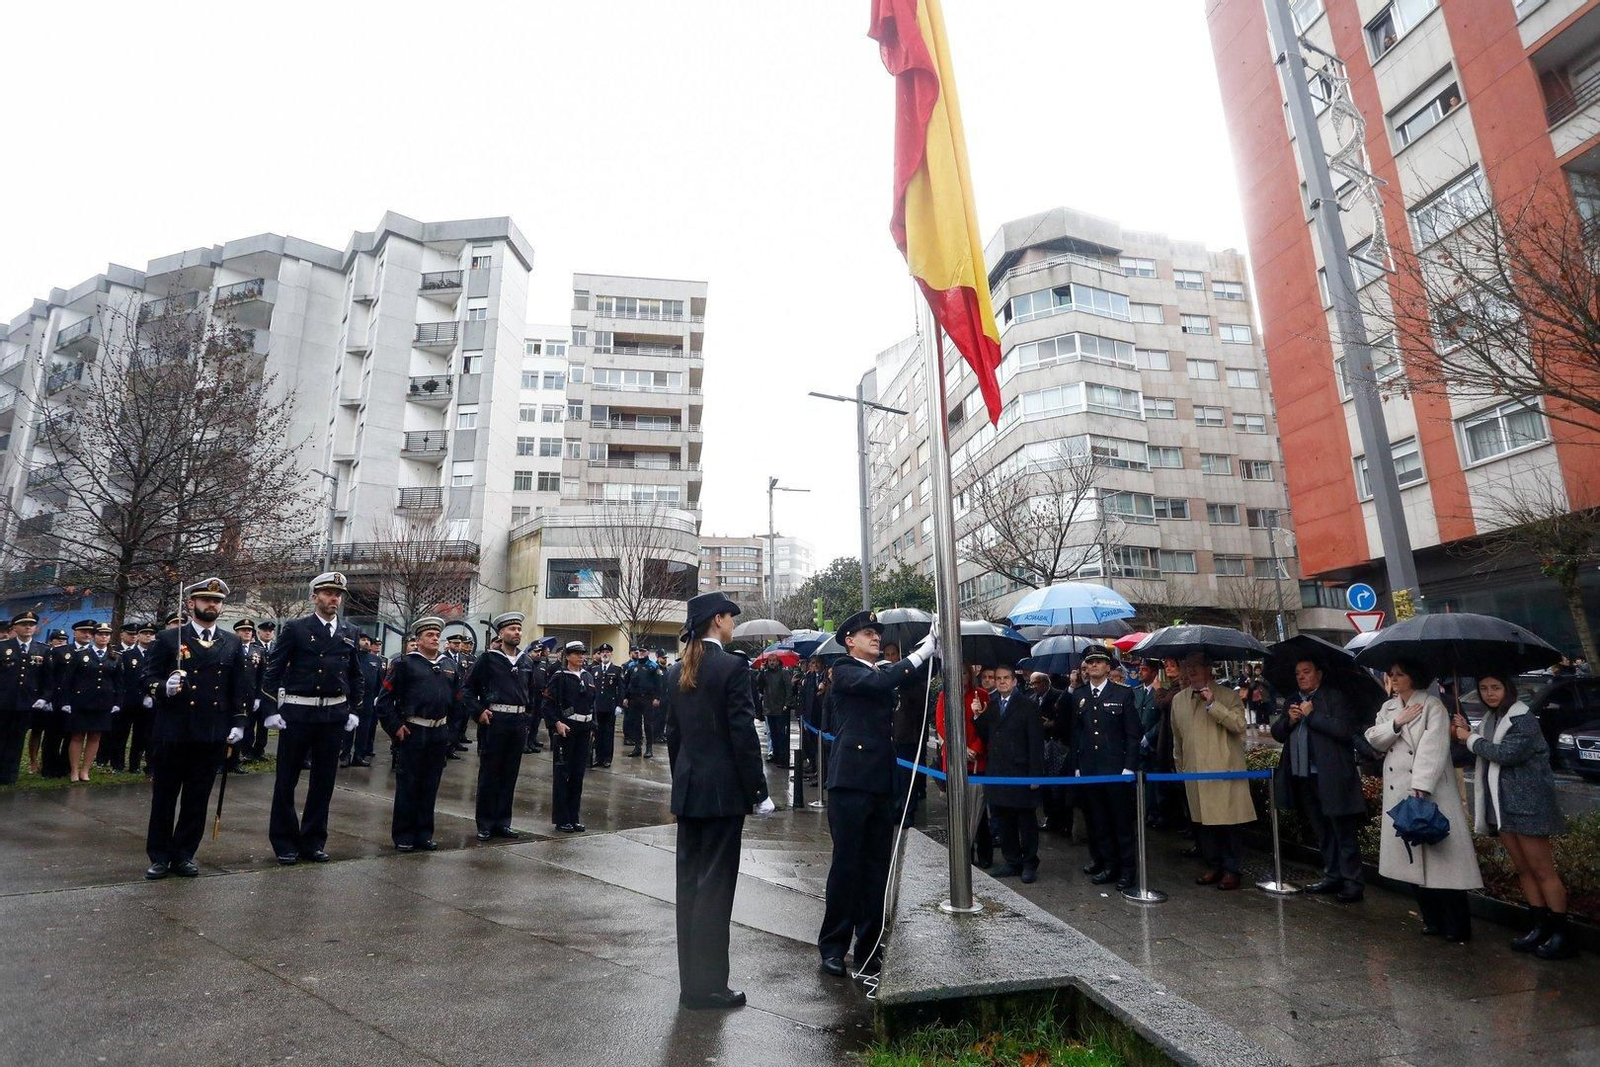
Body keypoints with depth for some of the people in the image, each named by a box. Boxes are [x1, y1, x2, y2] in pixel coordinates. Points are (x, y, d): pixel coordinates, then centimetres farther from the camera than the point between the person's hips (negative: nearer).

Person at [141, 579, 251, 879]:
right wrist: (163, 688, -22)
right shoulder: (168, 638, 1)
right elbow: (145, 676, -1)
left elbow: (242, 686, 9)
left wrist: (239, 722, 1)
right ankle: (159, 856, 21)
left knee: (197, 799, 9)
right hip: (172, 731, -2)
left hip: (213, 735, 2)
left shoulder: (233, 644, 9)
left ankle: (183, 854, 21)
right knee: (164, 796, 8)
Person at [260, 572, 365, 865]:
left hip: (334, 716, 4)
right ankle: (284, 842, 20)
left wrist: (353, 710, 8)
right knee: (287, 780, 6)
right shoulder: (295, 629, -3)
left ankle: (313, 841, 22)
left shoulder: (350, 633, 8)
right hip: (297, 714, -3)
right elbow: (273, 671, -4)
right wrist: (272, 711, -9)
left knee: (324, 781, 10)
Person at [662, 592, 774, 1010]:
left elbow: (672, 733, 11)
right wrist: (758, 791, -9)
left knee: (689, 882, 14)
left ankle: (690, 981, 25)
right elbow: (743, 733, -16)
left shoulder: (675, 671, 7)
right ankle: (708, 986, 11)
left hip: (687, 790, 7)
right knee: (715, 883, 2)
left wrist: (681, 781, 19)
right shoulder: (732, 667, -14)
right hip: (723, 790, -7)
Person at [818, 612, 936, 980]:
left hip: (882, 783, 7)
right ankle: (833, 945, 14)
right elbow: (878, 683, -21)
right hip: (851, 781, -7)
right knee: (846, 863, 0)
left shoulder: (884, 673, 19)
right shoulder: (845, 671, -5)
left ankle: (869, 945, 22)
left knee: (878, 866, 11)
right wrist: (921, 653, -20)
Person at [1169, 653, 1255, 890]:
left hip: (1224, 770, -4)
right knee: (1202, 822, 7)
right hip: (1194, 771, 4)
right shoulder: (1178, 699, 12)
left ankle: (1231, 870, 14)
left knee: (1229, 822, 0)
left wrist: (1212, 704, -19)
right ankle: (1215, 866, 21)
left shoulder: (1228, 696, 1)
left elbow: (1239, 724, -14)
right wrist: (1180, 767, 20)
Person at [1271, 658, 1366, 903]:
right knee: (1322, 834, 17)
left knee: (1343, 834, 1)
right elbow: (1277, 733, 12)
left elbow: (1345, 729, -18)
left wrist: (1311, 715, -15)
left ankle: (1351, 884, 8)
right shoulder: (1292, 702, 15)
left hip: (1331, 778, -7)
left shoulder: (1335, 698, -5)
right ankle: (1332, 877, 28)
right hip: (1303, 779, 7)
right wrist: (1289, 720, -7)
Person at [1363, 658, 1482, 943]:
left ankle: (1456, 927, 6)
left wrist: (1420, 788, -23)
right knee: (1415, 857, 10)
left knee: (1440, 855, -4)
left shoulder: (1432, 705, -7)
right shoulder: (1388, 707, 13)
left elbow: (1433, 747, -16)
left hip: (1430, 791, -6)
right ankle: (1432, 919, 21)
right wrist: (1397, 723, -10)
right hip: (1398, 792, 6)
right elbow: (1374, 739, 6)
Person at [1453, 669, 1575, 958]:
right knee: (1522, 869, 12)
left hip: (1527, 804, -8)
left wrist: (1471, 739, -11)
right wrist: (1464, 734, 1)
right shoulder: (1489, 719, 12)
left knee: (1543, 870, -2)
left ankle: (1562, 935, 6)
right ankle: (1540, 926, 20)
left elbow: (1507, 753, -22)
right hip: (1501, 804, 8)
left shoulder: (1524, 720, -11)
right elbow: (1481, 757, 16)